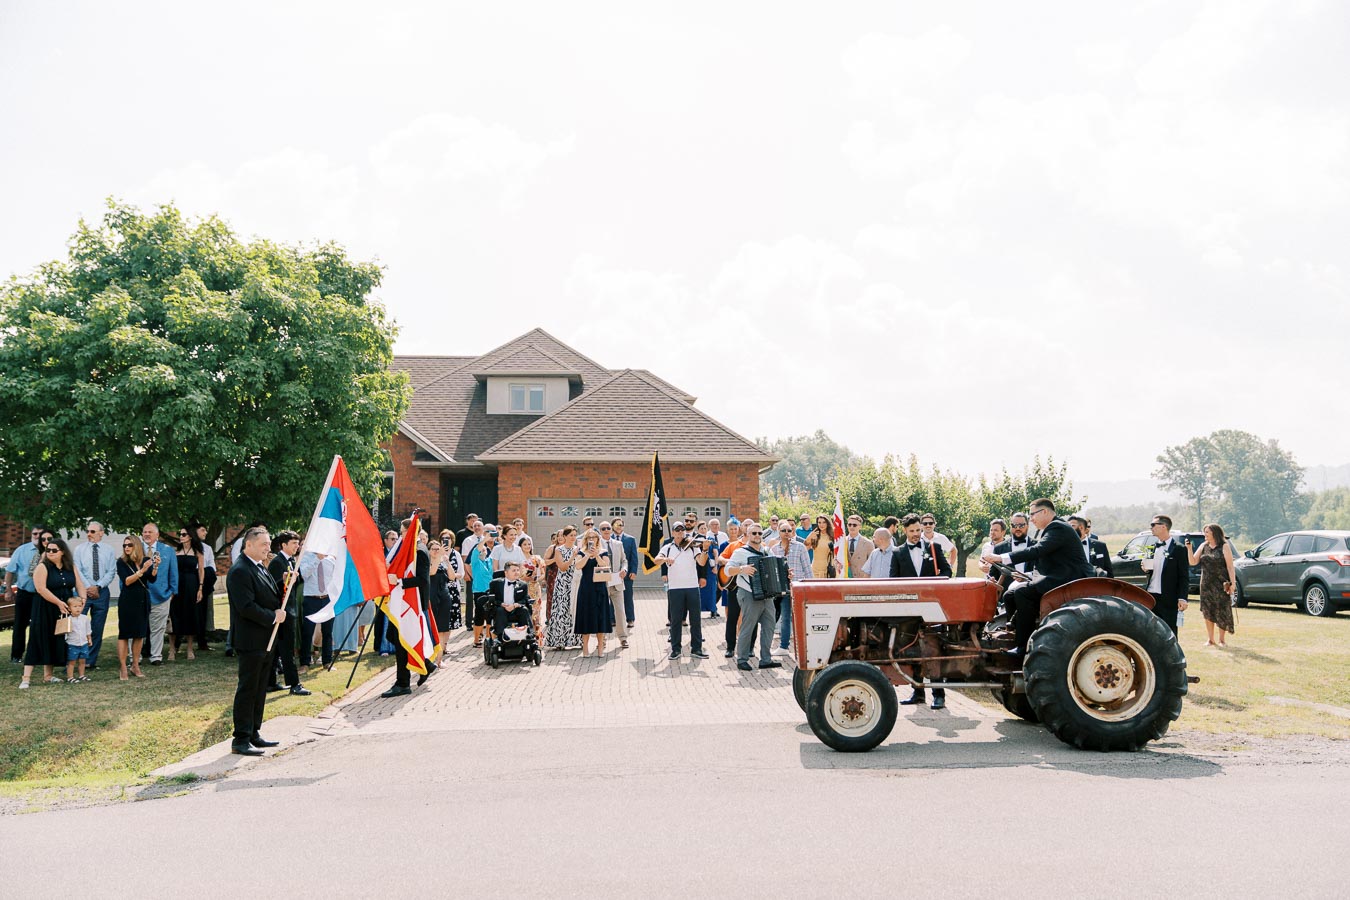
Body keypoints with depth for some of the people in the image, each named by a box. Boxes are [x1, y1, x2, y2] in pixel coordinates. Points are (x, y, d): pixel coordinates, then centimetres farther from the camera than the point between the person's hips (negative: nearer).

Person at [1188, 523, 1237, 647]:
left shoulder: (1224, 547, -4)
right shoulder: (1203, 546, 9)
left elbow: (1230, 566, -7)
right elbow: (1193, 562, 6)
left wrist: (1232, 583, -14)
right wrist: (1189, 549, -8)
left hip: (1221, 584, -4)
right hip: (1206, 584, 4)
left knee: (1222, 611, 0)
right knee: (1207, 611, 5)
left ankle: (1222, 639, 11)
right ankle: (1210, 639, 13)